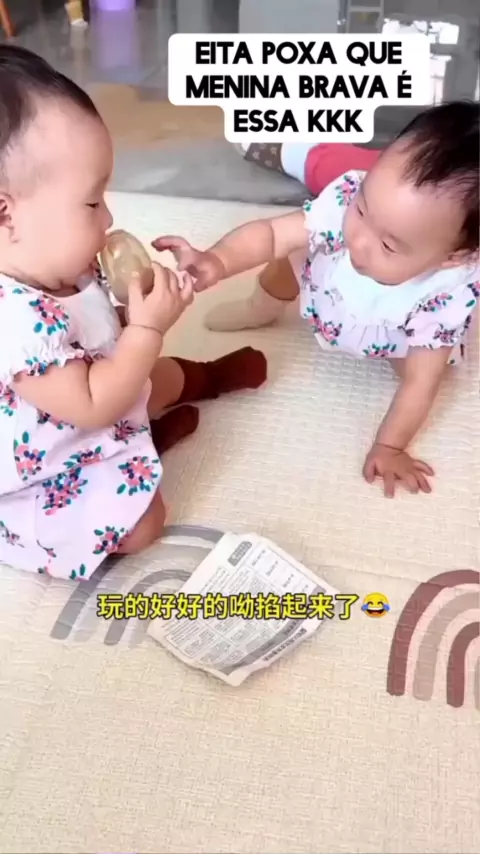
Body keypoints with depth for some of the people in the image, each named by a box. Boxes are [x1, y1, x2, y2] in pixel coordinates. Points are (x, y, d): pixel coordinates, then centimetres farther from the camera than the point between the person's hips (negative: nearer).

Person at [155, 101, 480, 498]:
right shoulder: (348, 198, -41)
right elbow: (272, 233, -36)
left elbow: (420, 382, -33)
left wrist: (389, 447, -27)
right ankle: (260, 311, 45)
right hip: (330, 285, 3)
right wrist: (218, 262, -54)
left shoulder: (447, 297, -43)